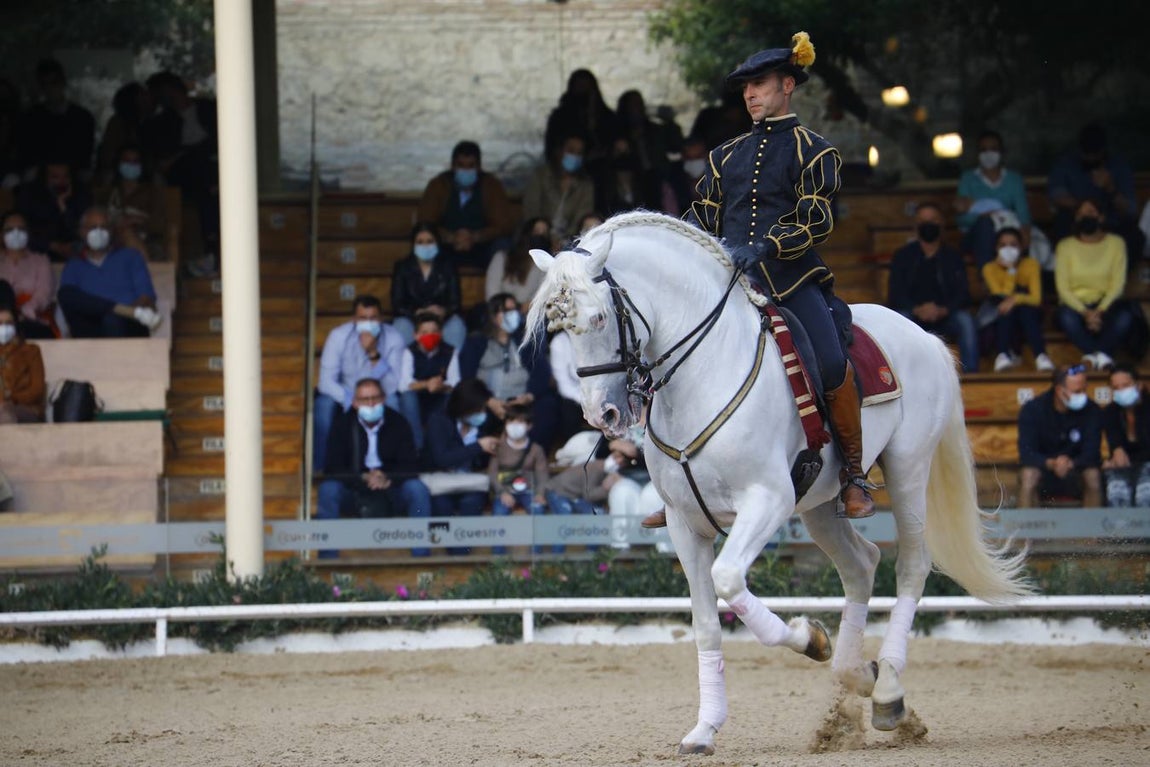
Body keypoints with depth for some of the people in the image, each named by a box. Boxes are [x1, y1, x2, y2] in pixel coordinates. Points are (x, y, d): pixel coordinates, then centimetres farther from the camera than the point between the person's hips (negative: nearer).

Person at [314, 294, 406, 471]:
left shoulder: (393, 339, -17)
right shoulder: (339, 336, -17)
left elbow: (392, 387, -24)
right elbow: (326, 382, -21)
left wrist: (374, 354, -36)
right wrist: (352, 402, -36)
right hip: (344, 393, 0)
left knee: (392, 402, -33)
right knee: (324, 404, -32)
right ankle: (320, 469, -20)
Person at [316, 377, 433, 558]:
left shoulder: (397, 423, -1)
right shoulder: (342, 424, -3)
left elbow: (410, 465, -7)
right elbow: (332, 468, -11)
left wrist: (388, 479, -28)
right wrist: (363, 479, -27)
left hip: (390, 491, 0)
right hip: (354, 492, 0)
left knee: (418, 489, -28)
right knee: (328, 490, -30)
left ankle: (421, 557, -23)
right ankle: (327, 559, -27)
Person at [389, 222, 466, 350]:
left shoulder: (447, 267, 5)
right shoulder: (402, 268, 3)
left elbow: (455, 302, 0)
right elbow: (397, 305, -3)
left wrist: (444, 311, -26)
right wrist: (417, 313, -25)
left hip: (442, 318, 1)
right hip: (410, 318, 0)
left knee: (457, 327, -33)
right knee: (402, 328, -35)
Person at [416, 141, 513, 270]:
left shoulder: (492, 186, -3)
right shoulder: (438, 185, -3)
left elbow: (503, 226, -9)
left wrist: (475, 237, -28)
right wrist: (451, 237, -28)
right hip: (447, 252, 0)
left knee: (502, 245, -29)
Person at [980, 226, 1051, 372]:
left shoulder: (1030, 265, -3)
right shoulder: (990, 268, -4)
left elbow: (1036, 299, -16)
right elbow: (1003, 296, -19)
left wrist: (1016, 299, -36)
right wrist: (1011, 271, -23)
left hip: (1028, 317, 0)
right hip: (1002, 320, 0)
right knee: (1005, 306, -35)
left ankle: (1040, 356, -49)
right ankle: (1004, 354, -48)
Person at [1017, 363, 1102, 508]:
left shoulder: (1091, 411, -10)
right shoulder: (1032, 410, -11)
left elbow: (1092, 454, -16)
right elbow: (1026, 454, -19)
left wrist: (1071, 464, -38)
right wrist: (1051, 463, -40)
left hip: (1075, 472, 1)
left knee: (1093, 475, -30)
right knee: (1028, 475, -33)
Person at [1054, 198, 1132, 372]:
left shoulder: (1116, 243, 2)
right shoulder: (1065, 246, 1)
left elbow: (1118, 284, -4)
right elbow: (1062, 287, -5)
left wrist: (1100, 311, -19)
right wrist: (1085, 313, -19)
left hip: (1105, 303, 0)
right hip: (1075, 303, 0)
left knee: (1125, 318, -34)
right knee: (1067, 318, -36)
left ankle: (1093, 355, -34)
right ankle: (1102, 357, -34)